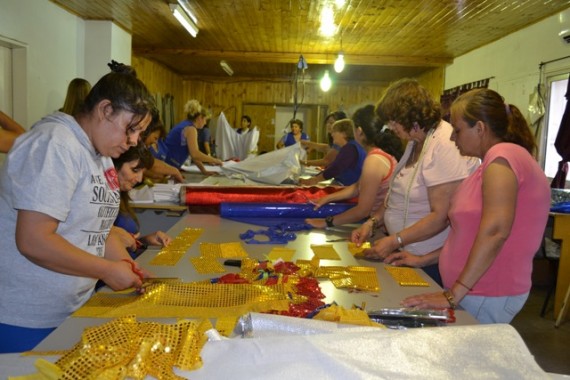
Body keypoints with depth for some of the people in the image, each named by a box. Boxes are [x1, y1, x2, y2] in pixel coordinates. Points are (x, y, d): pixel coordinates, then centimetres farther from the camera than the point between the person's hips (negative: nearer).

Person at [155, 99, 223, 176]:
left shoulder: (185, 126, 15)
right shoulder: (190, 128, -14)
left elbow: (194, 154, 14)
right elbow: (195, 154, -26)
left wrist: (204, 171, 9)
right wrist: (214, 160, -14)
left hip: (166, 165, 10)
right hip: (163, 165, -10)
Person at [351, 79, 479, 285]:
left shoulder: (445, 146, -22)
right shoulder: (416, 142, 7)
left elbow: (441, 216, -24)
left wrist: (395, 241, -23)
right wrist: (373, 222, 0)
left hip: (430, 260, -8)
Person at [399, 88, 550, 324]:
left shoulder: (502, 155, -15)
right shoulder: (495, 158, 15)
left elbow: (495, 231, -26)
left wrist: (454, 294, -24)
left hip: (488, 298, -9)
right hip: (474, 291, 9)